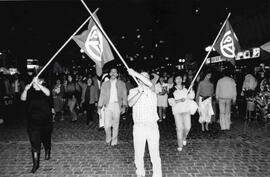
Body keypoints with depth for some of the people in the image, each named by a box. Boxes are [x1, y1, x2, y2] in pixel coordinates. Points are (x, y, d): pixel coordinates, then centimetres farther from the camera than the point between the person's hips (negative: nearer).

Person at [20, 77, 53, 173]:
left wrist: (37, 84, -30)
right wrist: (25, 90, -25)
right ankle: (35, 164, 6)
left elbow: (48, 93, -26)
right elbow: (22, 98, -7)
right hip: (32, 122, 1)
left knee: (46, 140, 18)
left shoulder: (45, 90, -4)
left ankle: (47, 152, 47)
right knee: (34, 144, -3)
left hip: (45, 121, -1)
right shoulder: (30, 92, 4)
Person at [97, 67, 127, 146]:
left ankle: (114, 142, 18)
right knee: (107, 125, -5)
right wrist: (99, 107, 5)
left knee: (116, 125, 4)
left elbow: (124, 96, 5)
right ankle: (108, 139, 19)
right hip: (108, 106, 0)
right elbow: (102, 96, 11)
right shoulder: (105, 84, 12)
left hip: (117, 105, 0)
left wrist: (124, 106, -6)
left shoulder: (122, 84, 8)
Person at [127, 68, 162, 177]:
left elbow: (150, 84, -19)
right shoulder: (133, 91, 7)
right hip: (139, 126, 1)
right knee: (138, 153, 10)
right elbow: (130, 103, -12)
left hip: (152, 126, 0)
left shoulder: (152, 90, 6)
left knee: (155, 153, 3)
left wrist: (135, 73, -20)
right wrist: (139, 92, -26)